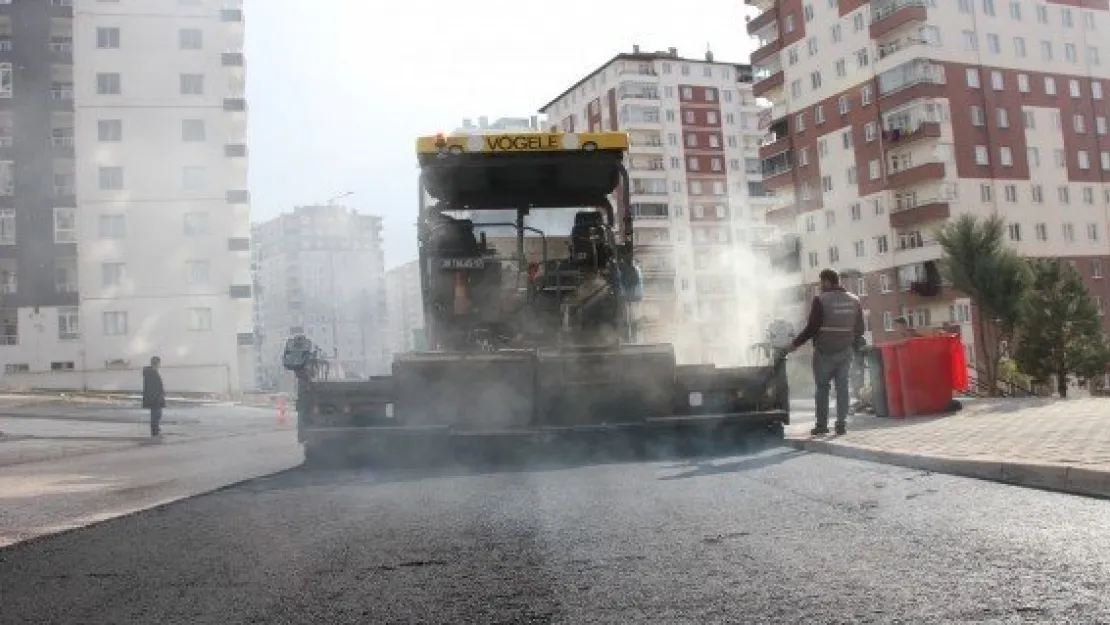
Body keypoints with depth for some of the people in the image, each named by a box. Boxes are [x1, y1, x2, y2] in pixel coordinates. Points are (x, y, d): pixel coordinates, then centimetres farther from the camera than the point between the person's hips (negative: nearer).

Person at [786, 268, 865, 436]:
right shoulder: (854, 301, 8)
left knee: (822, 388, 4)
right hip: (846, 352, 4)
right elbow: (860, 329, 11)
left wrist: (796, 344, -2)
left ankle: (822, 424, 4)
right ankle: (842, 423, 4)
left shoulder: (821, 300, -11)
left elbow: (811, 328, -12)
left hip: (825, 352, -4)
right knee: (843, 387, 6)